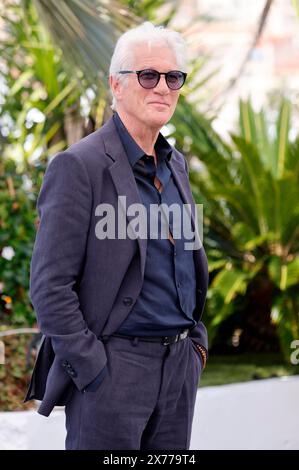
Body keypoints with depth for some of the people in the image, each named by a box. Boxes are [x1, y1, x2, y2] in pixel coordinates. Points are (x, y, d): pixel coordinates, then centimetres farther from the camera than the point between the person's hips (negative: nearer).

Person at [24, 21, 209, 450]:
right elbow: (49, 286, -14)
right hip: (110, 367, -7)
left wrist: (196, 337, 14)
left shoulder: (176, 164, 13)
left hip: (179, 365, 7)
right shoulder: (79, 166, -11)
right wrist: (92, 369, -16)